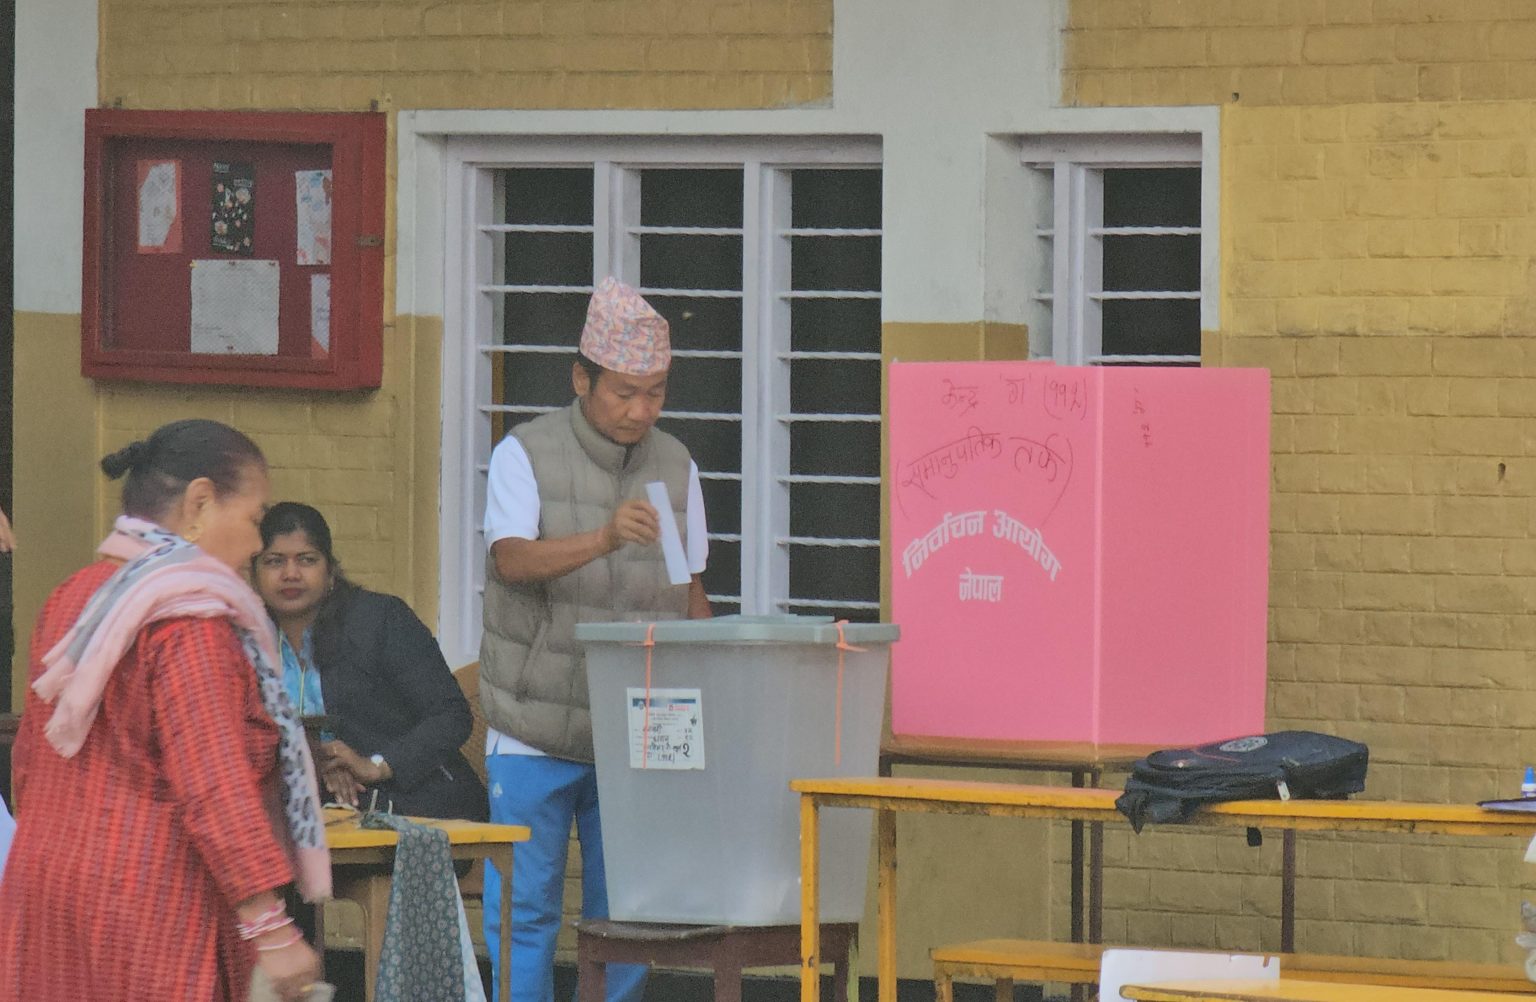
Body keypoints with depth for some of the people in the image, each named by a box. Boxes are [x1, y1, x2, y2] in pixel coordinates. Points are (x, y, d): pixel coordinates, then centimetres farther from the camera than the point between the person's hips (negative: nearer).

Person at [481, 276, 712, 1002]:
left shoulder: (675, 468, 9)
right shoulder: (525, 456, -4)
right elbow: (513, 560, -21)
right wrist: (604, 539, -38)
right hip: (535, 736, -3)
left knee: (622, 912, 5)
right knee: (524, 911, -1)